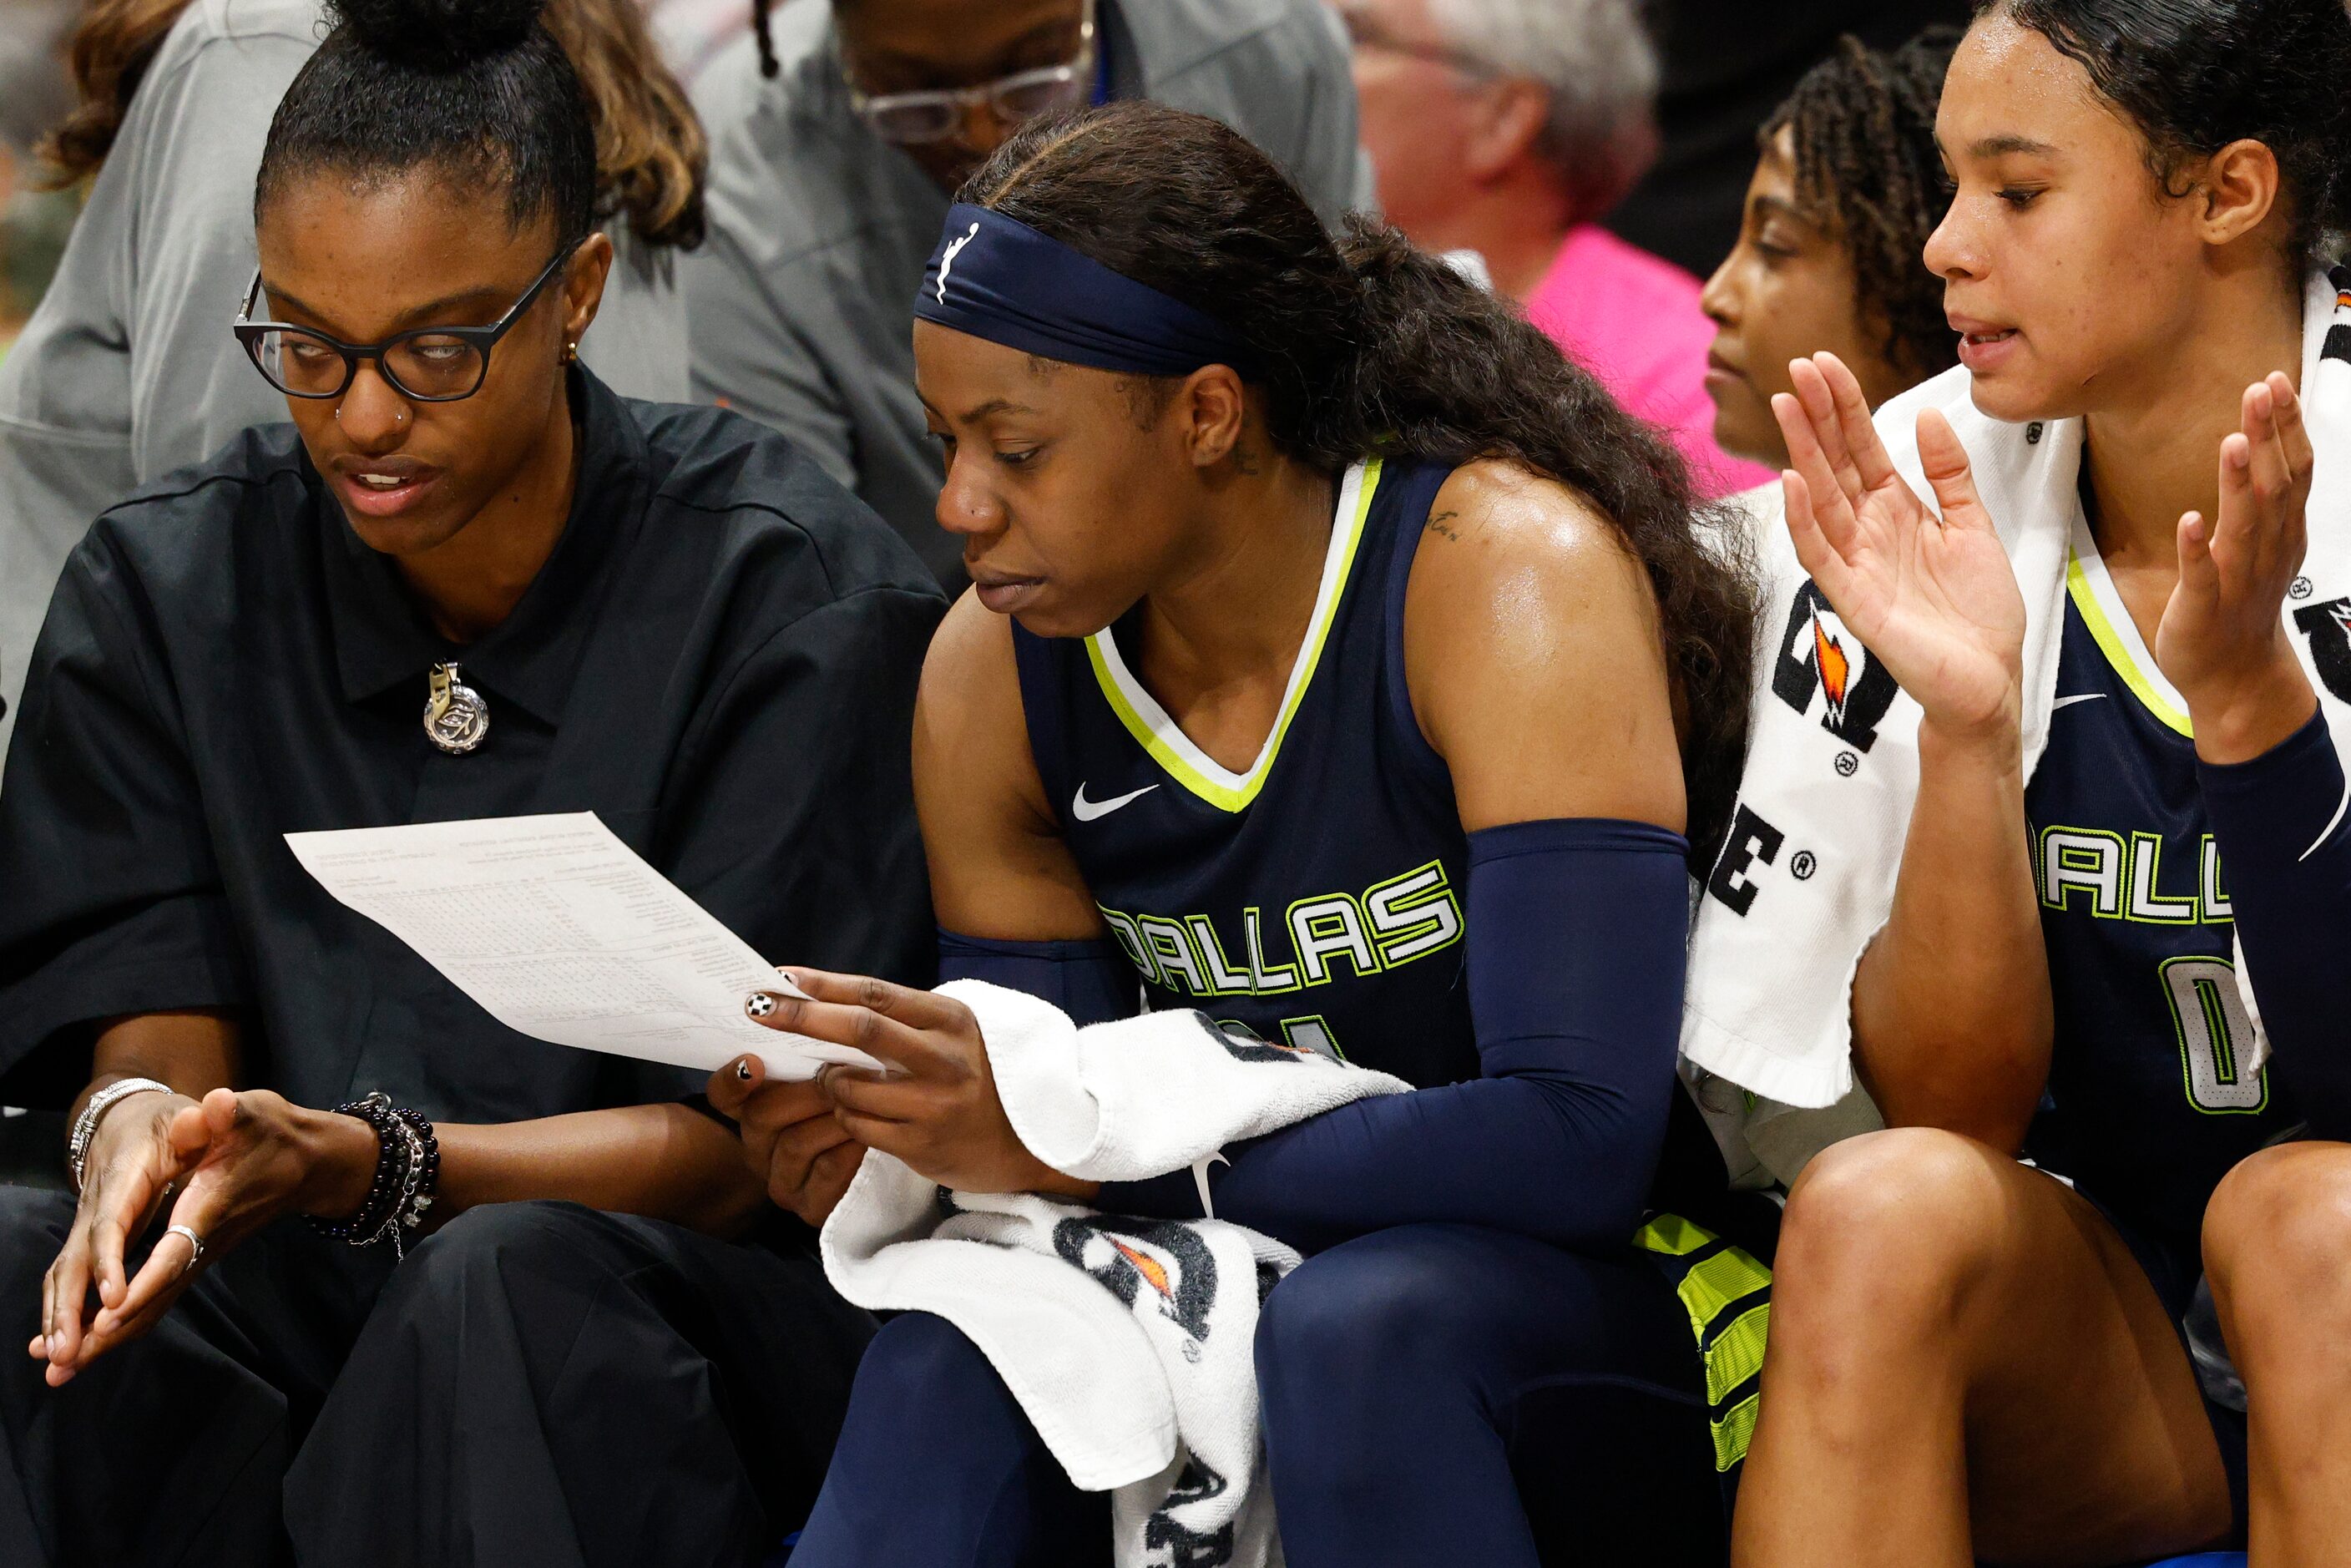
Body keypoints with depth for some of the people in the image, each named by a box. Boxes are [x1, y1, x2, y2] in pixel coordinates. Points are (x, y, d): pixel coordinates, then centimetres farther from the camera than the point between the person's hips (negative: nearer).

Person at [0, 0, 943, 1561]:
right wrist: (140, 1126, -24)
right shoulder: (167, 588, 6)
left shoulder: (795, 596, -6)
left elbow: (735, 1149, -9)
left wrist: (356, 1166, -26)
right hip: (292, 1315, 4)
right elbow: (153, 1028, 3)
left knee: (508, 1279, -38)